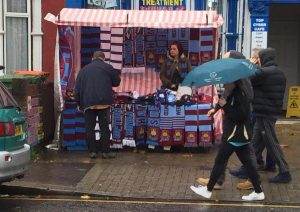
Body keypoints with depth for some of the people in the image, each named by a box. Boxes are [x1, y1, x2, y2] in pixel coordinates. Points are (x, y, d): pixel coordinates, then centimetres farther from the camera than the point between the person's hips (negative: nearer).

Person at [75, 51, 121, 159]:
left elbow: (77, 89, 13)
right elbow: (116, 81, 9)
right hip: (103, 102, -3)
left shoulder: (83, 70, 16)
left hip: (88, 103, 3)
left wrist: (79, 103, 17)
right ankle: (105, 151, 1)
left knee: (89, 128, 7)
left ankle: (92, 151, 6)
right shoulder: (107, 67, 4)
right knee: (104, 127, 1)